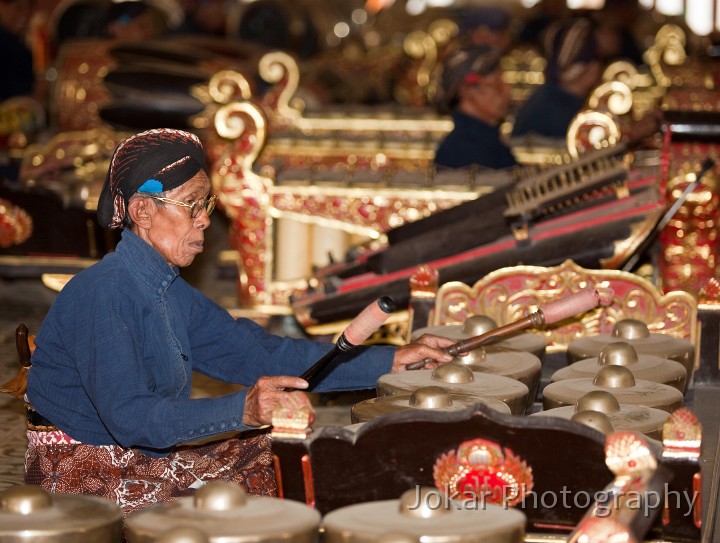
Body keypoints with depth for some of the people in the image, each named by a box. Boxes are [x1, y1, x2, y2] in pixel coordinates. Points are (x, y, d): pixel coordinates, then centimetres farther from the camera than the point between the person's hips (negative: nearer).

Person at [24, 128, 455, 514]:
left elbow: (259, 352, 6)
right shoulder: (102, 294, -21)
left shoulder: (169, 292, 8)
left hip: (143, 458, 9)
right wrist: (241, 411, -41)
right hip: (83, 476, -9)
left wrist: (390, 361, 0)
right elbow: (130, 416, -30)